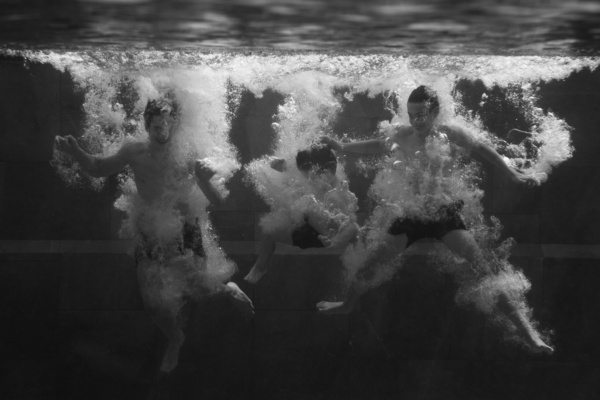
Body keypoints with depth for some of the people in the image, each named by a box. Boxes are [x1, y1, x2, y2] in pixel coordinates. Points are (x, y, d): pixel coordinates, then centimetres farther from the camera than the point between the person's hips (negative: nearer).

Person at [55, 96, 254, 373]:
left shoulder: (187, 156, -16)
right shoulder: (134, 152, -10)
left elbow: (217, 201, -13)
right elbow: (98, 168, 6)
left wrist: (205, 181, -34)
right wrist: (75, 152, -12)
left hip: (183, 232, -2)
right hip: (149, 234, 3)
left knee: (197, 285, -15)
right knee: (154, 302, 8)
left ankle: (229, 290, 22)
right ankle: (174, 340, 39)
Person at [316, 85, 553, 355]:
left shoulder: (449, 135, -7)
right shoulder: (402, 137, 3)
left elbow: (481, 149, 5)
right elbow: (379, 146, 24)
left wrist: (513, 175, 1)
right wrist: (343, 148, 25)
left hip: (445, 214, -4)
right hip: (411, 216, 4)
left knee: (484, 270, -19)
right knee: (370, 264, 8)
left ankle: (526, 332, -21)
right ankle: (347, 305, 40)